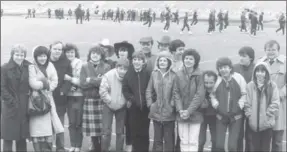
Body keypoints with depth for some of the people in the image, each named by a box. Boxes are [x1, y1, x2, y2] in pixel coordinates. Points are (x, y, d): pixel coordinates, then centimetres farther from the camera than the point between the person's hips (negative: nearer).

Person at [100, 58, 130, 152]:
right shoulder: (109, 75, -20)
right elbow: (102, 91, -17)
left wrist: (128, 101, -13)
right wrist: (110, 101, -15)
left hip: (122, 107, 2)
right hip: (109, 106, -2)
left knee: (120, 132, 12)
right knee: (106, 131, -4)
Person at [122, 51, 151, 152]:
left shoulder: (147, 74, -3)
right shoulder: (128, 74, 3)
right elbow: (125, 90, 4)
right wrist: (131, 99, -8)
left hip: (145, 107, -1)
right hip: (133, 107, 1)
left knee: (144, 132, 4)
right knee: (135, 132, 4)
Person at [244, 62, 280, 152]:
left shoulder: (272, 86, -4)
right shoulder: (250, 85, -1)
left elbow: (275, 104, -6)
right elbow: (247, 104, 1)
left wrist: (267, 116, -10)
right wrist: (250, 115, -8)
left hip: (267, 124, -1)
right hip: (253, 124, 1)